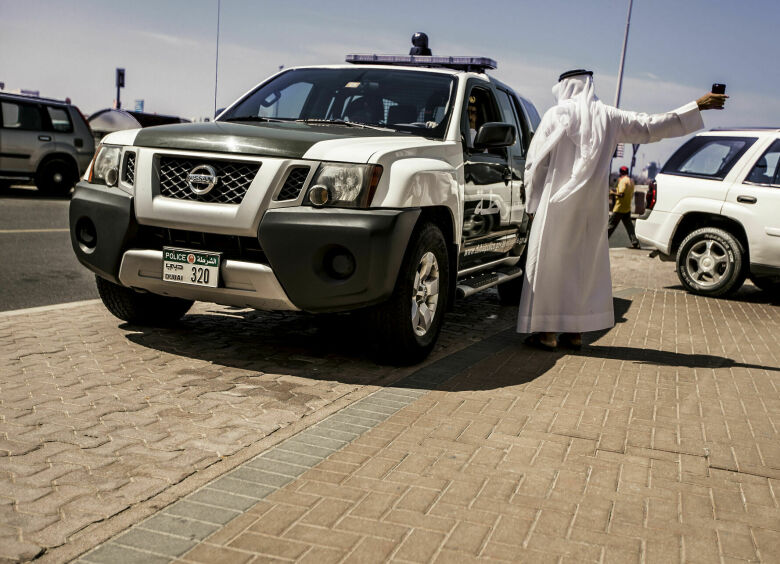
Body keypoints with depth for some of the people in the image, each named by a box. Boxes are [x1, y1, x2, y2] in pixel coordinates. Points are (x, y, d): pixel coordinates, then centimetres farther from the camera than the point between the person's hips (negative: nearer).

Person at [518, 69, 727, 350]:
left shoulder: (557, 114, -2)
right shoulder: (608, 116, 7)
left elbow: (535, 161, -4)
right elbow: (652, 125, 11)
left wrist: (532, 201, 4)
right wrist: (697, 107, 19)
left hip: (557, 204, -4)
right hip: (592, 208, 4)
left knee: (549, 263, 1)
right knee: (585, 265, 12)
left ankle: (546, 331, -1)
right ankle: (575, 332, 15)